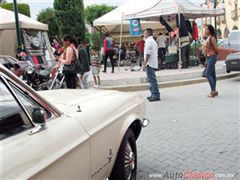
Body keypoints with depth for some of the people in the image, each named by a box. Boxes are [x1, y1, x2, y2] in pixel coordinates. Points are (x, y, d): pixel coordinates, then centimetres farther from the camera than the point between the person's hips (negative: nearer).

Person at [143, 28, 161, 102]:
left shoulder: (148, 41, -11)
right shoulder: (153, 41, 20)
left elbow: (147, 54, -19)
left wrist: (145, 63, -16)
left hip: (150, 64, -10)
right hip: (154, 63, 10)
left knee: (152, 80, -9)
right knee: (152, 80, 14)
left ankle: (156, 95, -9)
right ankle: (154, 95, 19)